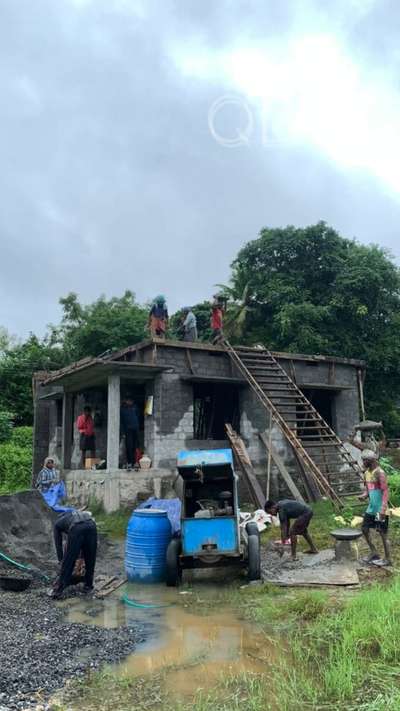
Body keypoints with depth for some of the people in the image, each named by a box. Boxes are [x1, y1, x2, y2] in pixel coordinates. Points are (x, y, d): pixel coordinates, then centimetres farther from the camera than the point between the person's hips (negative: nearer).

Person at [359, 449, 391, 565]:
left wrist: (383, 509, -24)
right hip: (371, 508, 9)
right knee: (364, 529, 11)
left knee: (382, 534, 0)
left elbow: (385, 491, -19)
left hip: (380, 509, -9)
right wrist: (364, 495, -4)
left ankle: (387, 559, 13)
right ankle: (374, 553, 24)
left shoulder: (379, 473, -17)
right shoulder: (366, 473, 9)